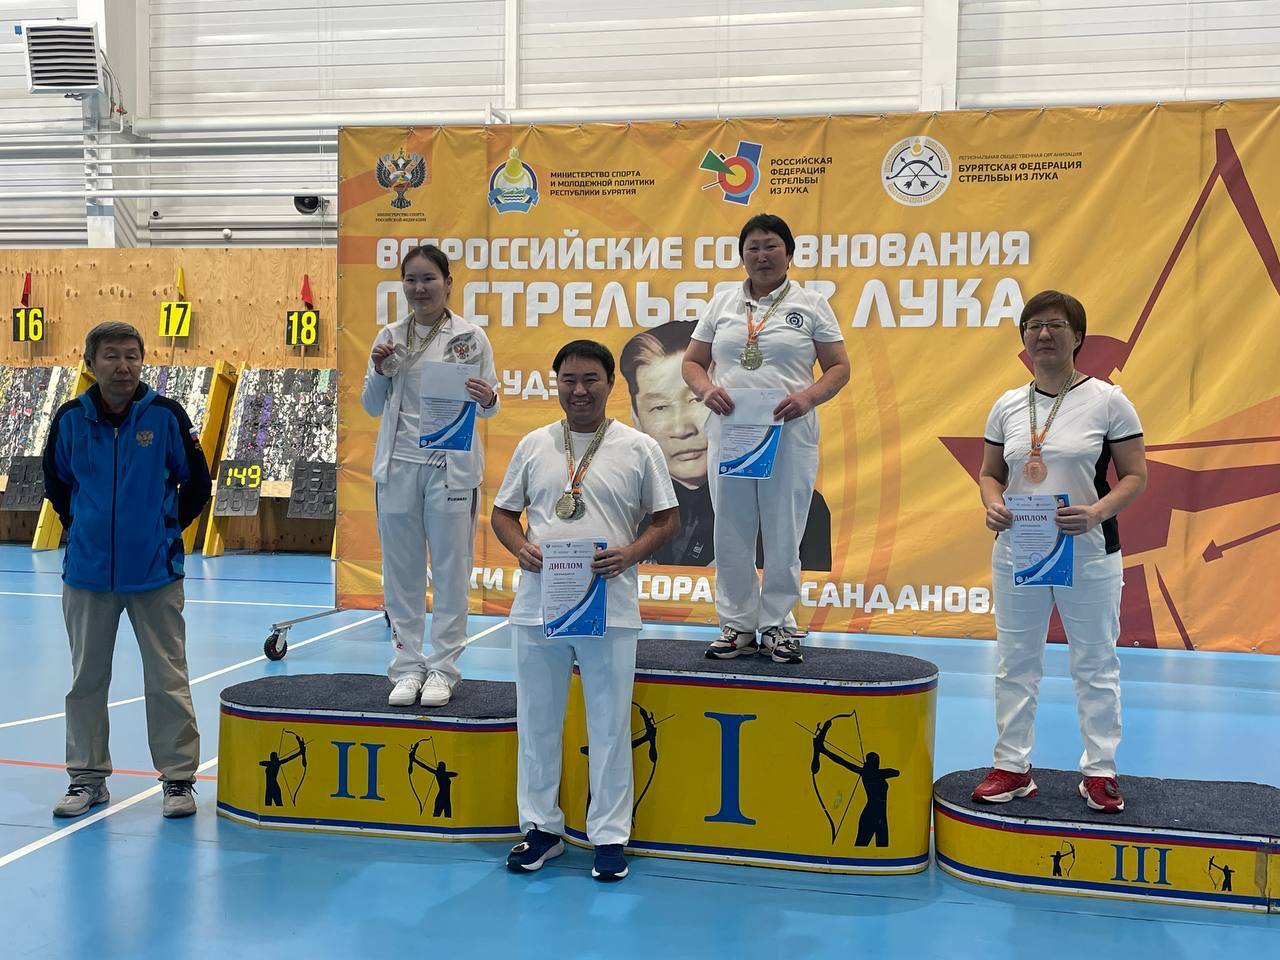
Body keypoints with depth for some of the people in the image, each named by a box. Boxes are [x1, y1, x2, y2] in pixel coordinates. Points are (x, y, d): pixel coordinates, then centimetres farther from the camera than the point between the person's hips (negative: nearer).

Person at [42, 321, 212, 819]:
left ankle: (179, 778, 13)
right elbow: (56, 482, 16)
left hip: (155, 573, -2)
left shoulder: (166, 415, -7)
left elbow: (196, 484, 4)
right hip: (87, 573, 2)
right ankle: (87, 776, 25)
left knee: (167, 680, 2)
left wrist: (166, 529, 7)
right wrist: (83, 526, 11)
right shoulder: (70, 418, -1)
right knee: (86, 679, 12)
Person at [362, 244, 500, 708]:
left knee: (451, 570, 3)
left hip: (452, 466, -3)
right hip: (398, 464, 3)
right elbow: (372, 407, 10)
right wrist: (380, 371, -8)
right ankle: (407, 667, 18)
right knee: (401, 571, 7)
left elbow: (489, 403, 2)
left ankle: (442, 668, 14)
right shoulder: (390, 337, 7)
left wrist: (487, 400, -21)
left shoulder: (471, 336, -1)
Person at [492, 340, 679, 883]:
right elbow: (503, 512, 13)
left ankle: (609, 836, 17)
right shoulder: (533, 446, 7)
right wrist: (521, 548, -8)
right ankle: (541, 827, 26)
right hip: (538, 606, 3)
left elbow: (667, 519, 3)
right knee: (537, 721, 12)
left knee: (609, 726, 5)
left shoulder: (639, 448, 0)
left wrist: (630, 553, -15)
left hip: (609, 609, -2)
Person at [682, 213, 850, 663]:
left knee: (783, 533, 1)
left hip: (789, 434, -2)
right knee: (731, 532, 5)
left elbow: (839, 368, 4)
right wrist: (706, 388, -8)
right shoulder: (722, 304, 13)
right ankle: (737, 626, 16)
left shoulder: (811, 305, 5)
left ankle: (778, 626, 14)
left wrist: (808, 396, -15)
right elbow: (692, 362, 14)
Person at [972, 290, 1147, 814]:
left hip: (1088, 555, -4)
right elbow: (990, 473, 13)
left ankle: (1099, 771, 18)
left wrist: (1096, 512, -22)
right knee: (1016, 662, 10)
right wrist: (992, 505, -9)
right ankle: (1012, 766, 21)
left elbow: (1135, 475, -5)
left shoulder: (1108, 400, -5)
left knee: (1095, 663, 6)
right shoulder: (1008, 406, 7)